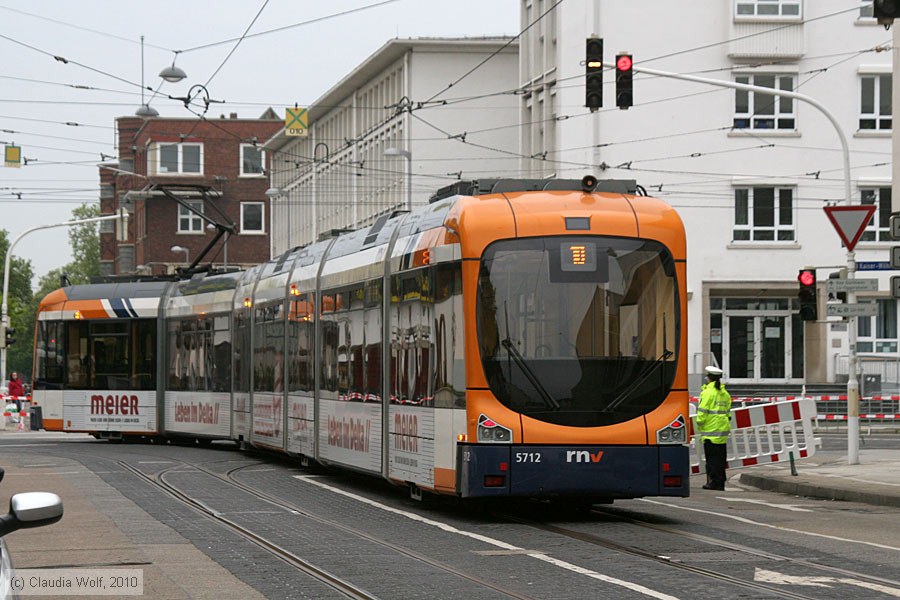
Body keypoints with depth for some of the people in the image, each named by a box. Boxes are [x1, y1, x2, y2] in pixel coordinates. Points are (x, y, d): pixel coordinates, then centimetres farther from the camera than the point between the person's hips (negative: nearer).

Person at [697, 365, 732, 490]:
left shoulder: (708, 392, -11)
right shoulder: (725, 393, 12)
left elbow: (702, 412, -13)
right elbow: (728, 412, 15)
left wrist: (700, 424, -1)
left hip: (710, 429, -7)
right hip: (723, 429, 7)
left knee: (711, 458, -2)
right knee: (720, 458, 10)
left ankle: (713, 482, -3)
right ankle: (720, 483, 12)